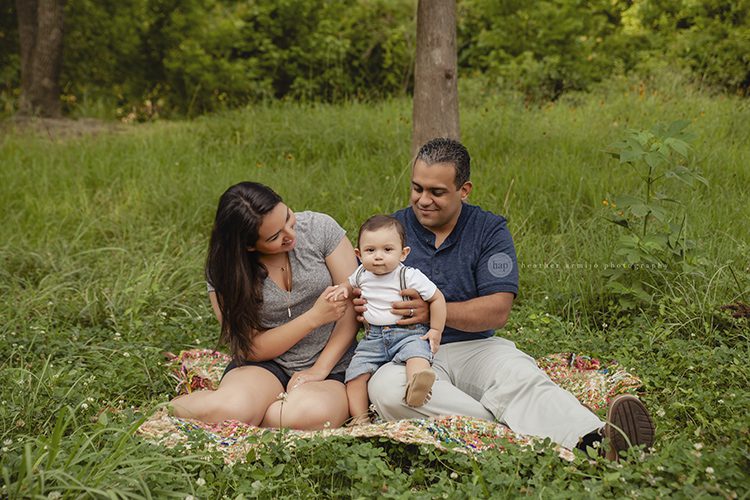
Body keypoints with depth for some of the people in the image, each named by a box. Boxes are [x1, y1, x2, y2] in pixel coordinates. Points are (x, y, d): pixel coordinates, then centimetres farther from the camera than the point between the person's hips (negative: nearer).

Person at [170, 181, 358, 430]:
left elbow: (353, 305, -4)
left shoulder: (320, 228, -6)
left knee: (313, 414, -36)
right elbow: (252, 349, -7)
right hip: (266, 366, -1)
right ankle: (170, 406, -2)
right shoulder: (223, 270, -7)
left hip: (331, 367, 1)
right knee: (230, 409, -36)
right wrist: (314, 317, -18)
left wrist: (320, 368, -12)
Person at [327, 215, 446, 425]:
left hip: (408, 333, -5)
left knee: (416, 352, -36)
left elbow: (437, 298, -1)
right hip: (374, 338, 5)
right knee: (356, 371, -12)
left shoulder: (410, 276, -10)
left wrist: (435, 331, -3)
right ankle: (359, 418, -5)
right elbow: (350, 282, 32)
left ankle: (416, 384, -63)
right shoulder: (362, 274, 6)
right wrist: (342, 289, 8)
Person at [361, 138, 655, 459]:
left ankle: (592, 441, -57)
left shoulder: (490, 231, 5)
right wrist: (364, 306, -18)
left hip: (476, 348, 0)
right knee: (386, 386, -34)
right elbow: (360, 301, 7)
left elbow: (498, 311, -6)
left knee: (520, 375, -31)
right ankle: (513, 433, -40)